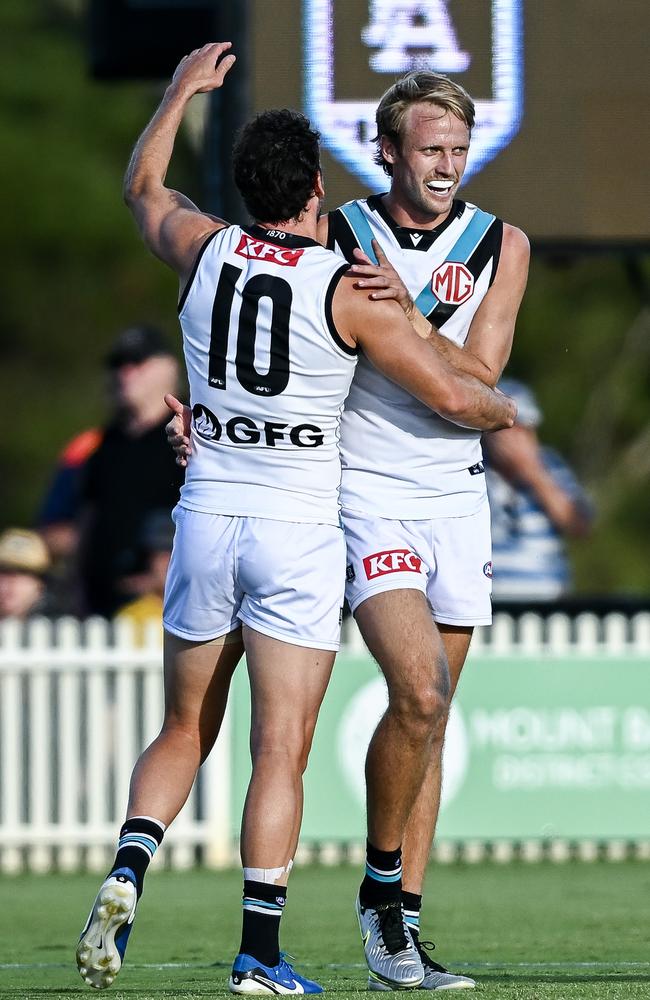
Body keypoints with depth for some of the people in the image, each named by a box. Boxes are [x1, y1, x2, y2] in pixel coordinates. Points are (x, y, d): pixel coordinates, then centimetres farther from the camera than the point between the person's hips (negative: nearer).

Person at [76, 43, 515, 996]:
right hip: (299, 533, -4)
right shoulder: (349, 290, -7)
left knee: (183, 733, 16)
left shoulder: (204, 249, 3)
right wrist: (503, 409, 20)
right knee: (280, 754, -4)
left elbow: (143, 186, 26)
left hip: (206, 519, 4)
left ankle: (128, 870, -7)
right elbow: (453, 395, -3)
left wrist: (182, 90, 39)